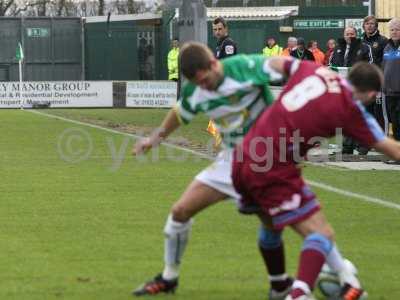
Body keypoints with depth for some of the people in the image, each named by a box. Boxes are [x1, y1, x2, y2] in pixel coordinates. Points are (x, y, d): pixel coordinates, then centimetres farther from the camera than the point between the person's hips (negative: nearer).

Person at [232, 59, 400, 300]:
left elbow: (276, 64, 26)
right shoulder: (350, 108, -9)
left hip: (242, 162, 8)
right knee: (322, 233, -7)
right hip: (274, 171, -8)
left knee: (271, 223, 29)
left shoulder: (315, 70, 7)